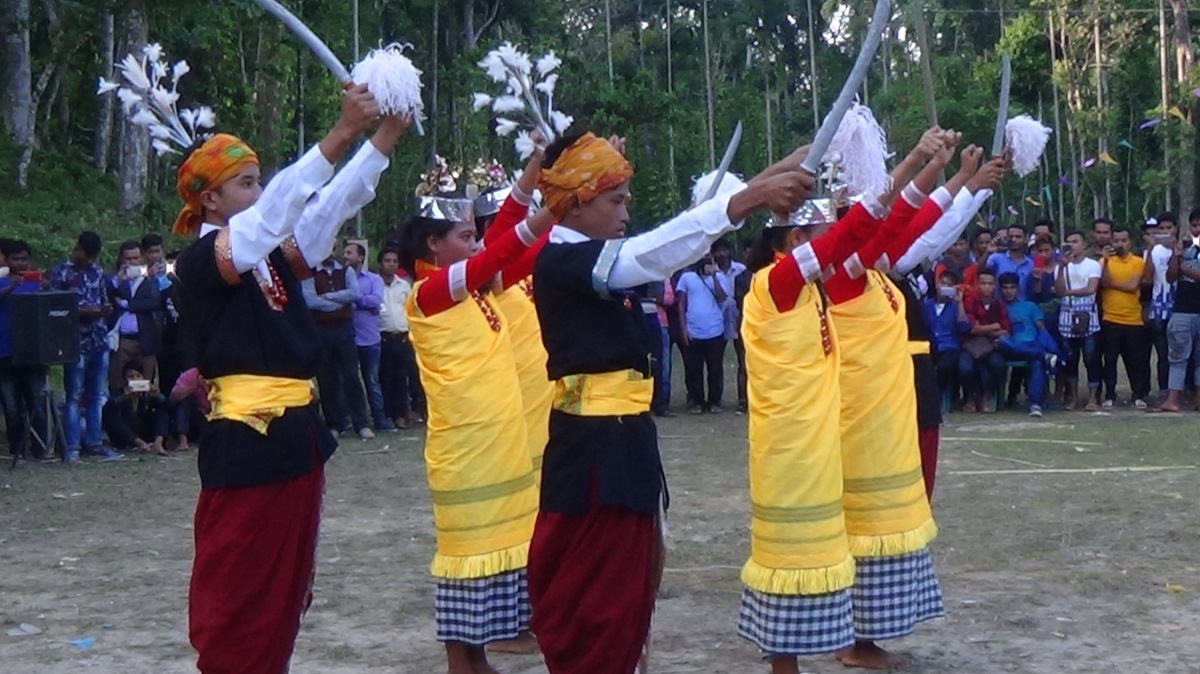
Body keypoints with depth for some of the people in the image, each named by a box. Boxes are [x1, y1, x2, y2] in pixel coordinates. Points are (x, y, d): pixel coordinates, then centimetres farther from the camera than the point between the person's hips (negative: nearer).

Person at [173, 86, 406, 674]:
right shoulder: (200, 260, -9)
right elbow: (274, 212, -23)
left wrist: (387, 133, -5)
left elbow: (333, 206, 5)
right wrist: (343, 130, -26)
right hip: (245, 439, -8)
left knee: (286, 585, 13)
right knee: (236, 591, -2)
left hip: (295, 431, 8)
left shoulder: (269, 257, 12)